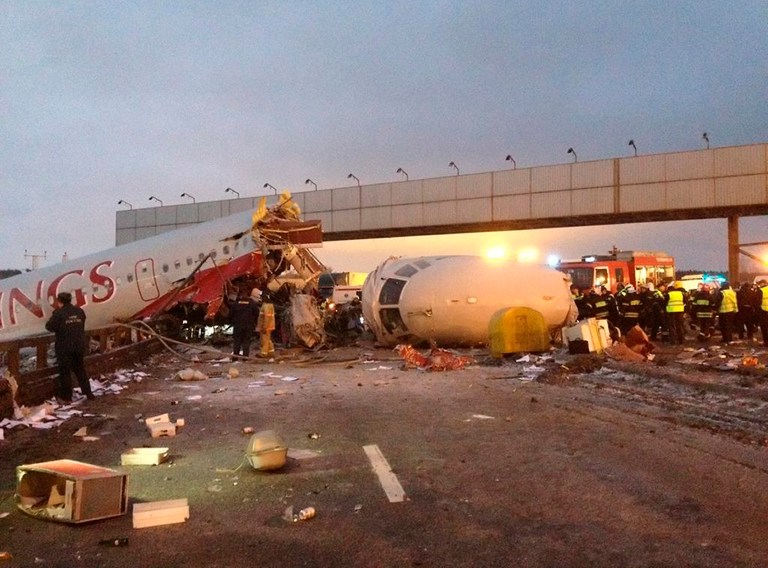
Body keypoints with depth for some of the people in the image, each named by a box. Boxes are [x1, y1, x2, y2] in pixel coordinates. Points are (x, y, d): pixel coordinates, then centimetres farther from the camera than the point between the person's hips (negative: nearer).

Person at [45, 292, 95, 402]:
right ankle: (88, 393, 20)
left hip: (64, 347, -5)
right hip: (79, 346, 5)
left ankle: (66, 397, 11)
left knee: (65, 372, 5)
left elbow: (49, 326, -9)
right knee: (80, 370, 17)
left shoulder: (59, 313, -14)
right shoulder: (79, 311, 4)